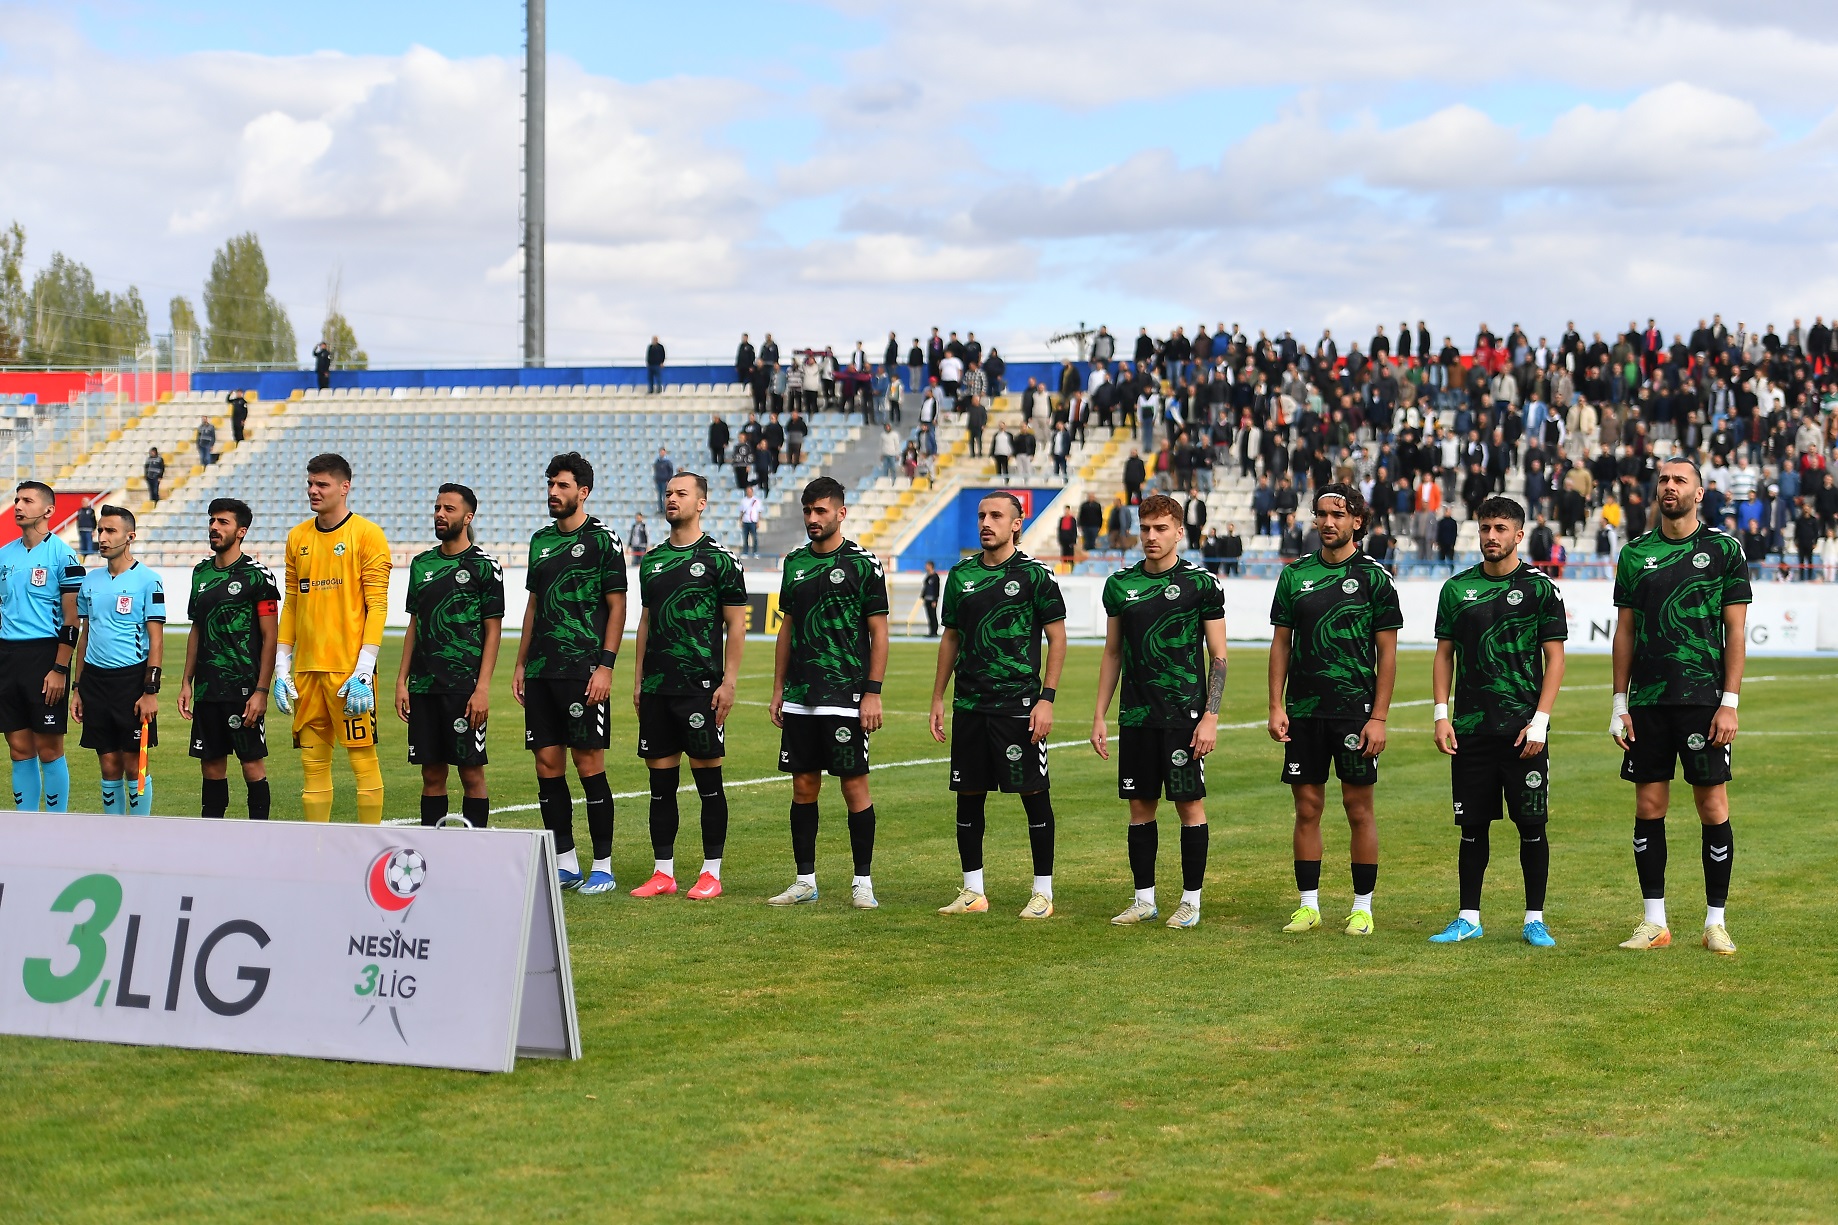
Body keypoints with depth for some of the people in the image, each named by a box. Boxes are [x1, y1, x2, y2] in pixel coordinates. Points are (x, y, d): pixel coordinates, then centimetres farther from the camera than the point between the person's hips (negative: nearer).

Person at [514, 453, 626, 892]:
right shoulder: (541, 540, 16)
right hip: (541, 672, 7)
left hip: (583, 671, -7)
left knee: (589, 764, -5)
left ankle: (603, 867, 2)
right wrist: (521, 663, 15)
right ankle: (565, 865, 14)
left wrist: (605, 666, -13)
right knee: (548, 764, 6)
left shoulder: (602, 540, -4)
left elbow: (617, 607, -6)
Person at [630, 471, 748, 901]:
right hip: (657, 686, 6)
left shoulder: (718, 559, -3)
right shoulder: (653, 560, 14)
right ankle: (663, 871, 13)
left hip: (700, 685, -5)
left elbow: (736, 625, -4)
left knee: (707, 779, -2)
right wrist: (638, 679, 13)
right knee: (661, 780, 7)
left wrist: (729, 681, -11)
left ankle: (711, 873, 4)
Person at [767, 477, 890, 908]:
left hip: (846, 695, -5)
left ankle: (862, 882, 5)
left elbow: (879, 633, -5)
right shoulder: (795, 562, 12)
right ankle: (805, 881, 14)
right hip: (800, 696, 5)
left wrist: (872, 693, -11)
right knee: (803, 787, 7)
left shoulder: (863, 564, -4)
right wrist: (778, 689, 13)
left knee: (854, 786, -2)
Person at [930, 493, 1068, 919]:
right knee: (968, 795, 7)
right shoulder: (962, 574, 10)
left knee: (1034, 794, -2)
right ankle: (973, 891, 17)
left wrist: (1047, 699, -11)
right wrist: (938, 699, 13)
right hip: (969, 705, 5)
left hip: (1018, 705, -5)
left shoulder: (1034, 575, -4)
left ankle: (1043, 892, 6)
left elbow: (1057, 639, -4)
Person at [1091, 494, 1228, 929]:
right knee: (1140, 806, 8)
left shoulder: (1201, 584, -4)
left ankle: (1191, 901, 8)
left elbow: (1218, 657, -3)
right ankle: (1144, 900, 16)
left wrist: (1210, 718, -11)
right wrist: (1099, 716, 10)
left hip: (1184, 715, -4)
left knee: (1190, 804, 0)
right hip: (1136, 715, 4)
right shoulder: (1121, 583, 9)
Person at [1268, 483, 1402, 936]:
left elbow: (1387, 653, -3)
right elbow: (1281, 643, 10)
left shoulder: (1373, 576, -2)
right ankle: (1308, 904, 14)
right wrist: (1276, 706, 1)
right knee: (1307, 808, 6)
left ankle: (1363, 907, 10)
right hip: (1303, 711, 3)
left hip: (1355, 711, -3)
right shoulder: (1295, 574, 7)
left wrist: (1378, 718, -9)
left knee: (1359, 808, 2)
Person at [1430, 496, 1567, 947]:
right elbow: (1444, 653, 12)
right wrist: (1441, 714, 2)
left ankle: (1534, 920, 8)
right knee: (1472, 826, 6)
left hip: (1524, 729, -2)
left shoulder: (1539, 587, 0)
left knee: (1532, 825, -1)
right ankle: (1468, 918, 14)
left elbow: (1554, 657, -1)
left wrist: (1540, 721, -9)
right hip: (1470, 728, 2)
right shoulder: (1457, 588, 8)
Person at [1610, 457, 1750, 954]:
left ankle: (1716, 921, 8)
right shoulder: (1635, 553, 9)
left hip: (1703, 700, -3)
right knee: (1649, 807, 4)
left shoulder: (1723, 549, 0)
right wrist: (1620, 703, 6)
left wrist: (1729, 703, -8)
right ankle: (1654, 922, 11)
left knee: (1713, 808, -1)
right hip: (1647, 702, 3)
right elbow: (1625, 630, 12)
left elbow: (1735, 631, -2)